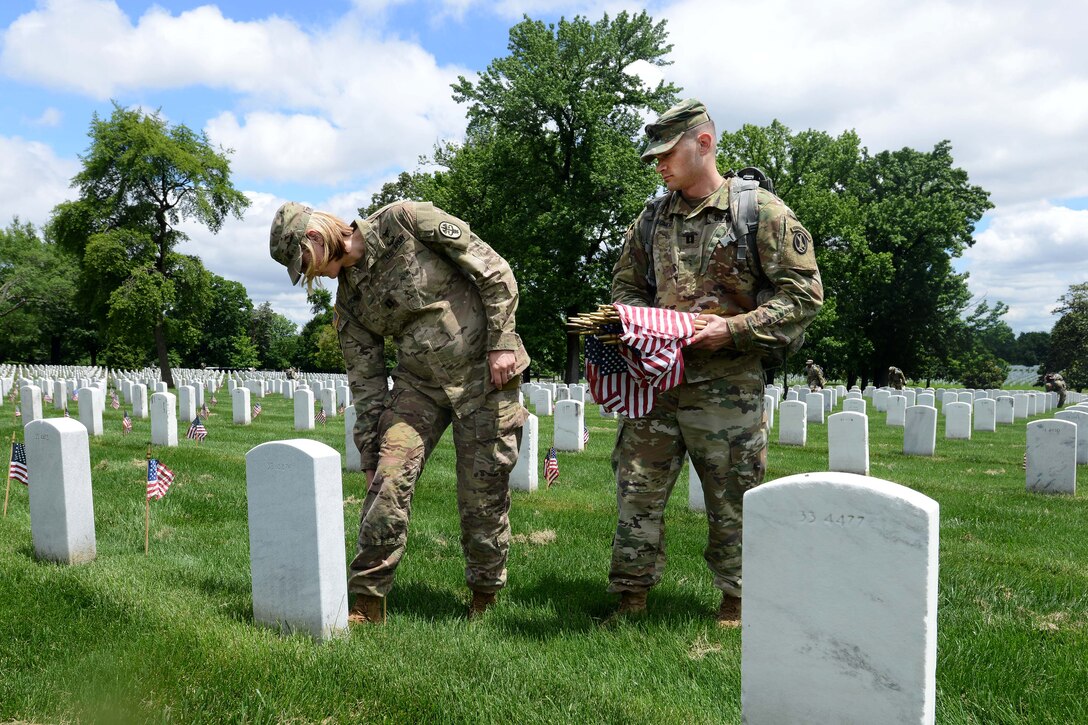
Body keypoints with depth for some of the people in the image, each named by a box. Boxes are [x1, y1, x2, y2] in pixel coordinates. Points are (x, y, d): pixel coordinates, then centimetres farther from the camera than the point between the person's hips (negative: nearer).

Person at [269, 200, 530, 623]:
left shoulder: (406, 220, -11)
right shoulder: (348, 297, 5)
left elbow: (493, 271, -11)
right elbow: (365, 380, 7)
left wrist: (502, 342, -16)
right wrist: (368, 455, 5)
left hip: (486, 374, -4)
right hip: (417, 383, 5)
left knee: (483, 493, 1)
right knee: (388, 480, -9)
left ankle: (484, 598, 23)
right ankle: (366, 602, 4)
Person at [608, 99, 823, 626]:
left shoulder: (760, 210, -3)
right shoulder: (652, 217, 12)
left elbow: (804, 292, -6)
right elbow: (624, 285, 21)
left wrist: (734, 329, -16)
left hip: (727, 386, -4)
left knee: (731, 501, 7)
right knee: (637, 490, 6)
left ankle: (736, 603, 26)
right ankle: (630, 598, 21)